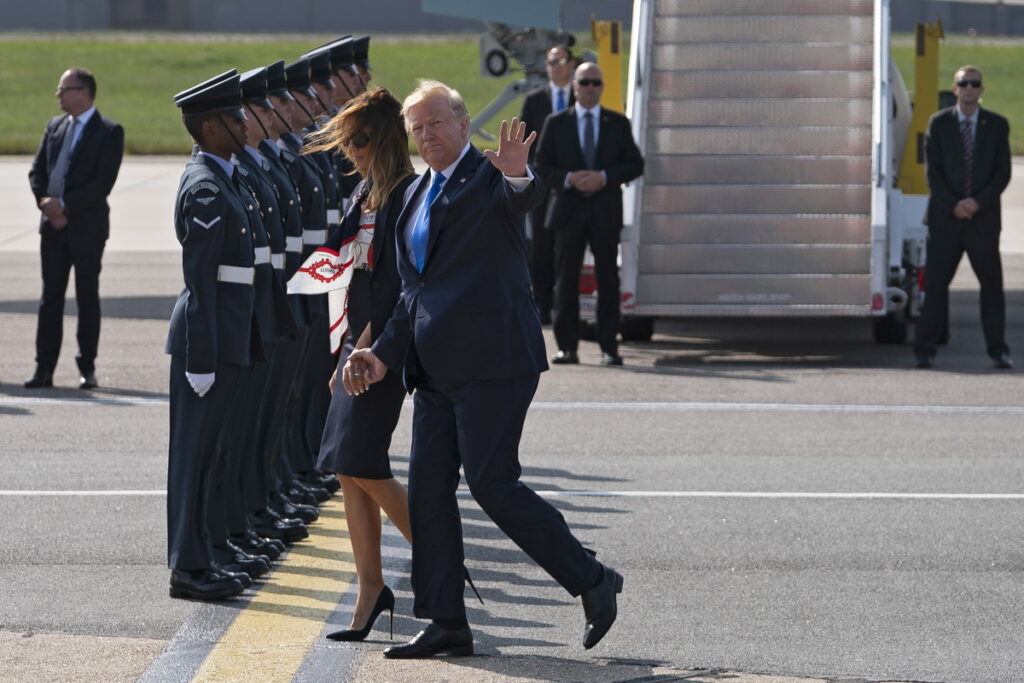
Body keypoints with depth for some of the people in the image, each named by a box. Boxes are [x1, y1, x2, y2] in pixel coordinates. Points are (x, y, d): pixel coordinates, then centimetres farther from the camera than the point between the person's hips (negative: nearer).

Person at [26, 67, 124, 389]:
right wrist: (45, 203, -7)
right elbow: (37, 170, 11)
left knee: (88, 297, 3)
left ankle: (87, 367, 11)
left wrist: (65, 204, -17)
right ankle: (44, 368, 6)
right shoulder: (55, 126, 12)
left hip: (87, 226, -5)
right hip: (53, 224, 5)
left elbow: (104, 182, -15)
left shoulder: (109, 131, -6)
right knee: (50, 296, 5)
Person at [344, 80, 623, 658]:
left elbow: (525, 198, -31)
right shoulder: (417, 195, 18)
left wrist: (518, 175, -54)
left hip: (491, 360, -8)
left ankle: (592, 580, 4)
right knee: (428, 490, 5)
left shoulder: (491, 177, -6)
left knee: (493, 485, -11)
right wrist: (384, 355, 14)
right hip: (437, 368, 8)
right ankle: (447, 625, 11)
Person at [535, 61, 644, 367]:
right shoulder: (556, 123, 8)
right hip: (568, 211, 0)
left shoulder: (618, 123, 8)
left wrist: (604, 177, -11)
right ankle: (567, 346, 4)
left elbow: (635, 165, 5)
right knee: (566, 280, 0)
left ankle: (609, 347, 1)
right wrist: (568, 179, -13)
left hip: (605, 212, 0)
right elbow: (542, 166, 5)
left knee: (608, 280, -1)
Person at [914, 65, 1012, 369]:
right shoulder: (939, 123, 4)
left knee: (992, 283, 2)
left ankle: (998, 350, 6)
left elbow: (1003, 172, 1)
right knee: (936, 283, -1)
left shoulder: (997, 125, 5)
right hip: (945, 217, -1)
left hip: (984, 216, 1)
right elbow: (933, 172, 1)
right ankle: (925, 349, 1)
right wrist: (953, 205, -11)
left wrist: (978, 202, -11)